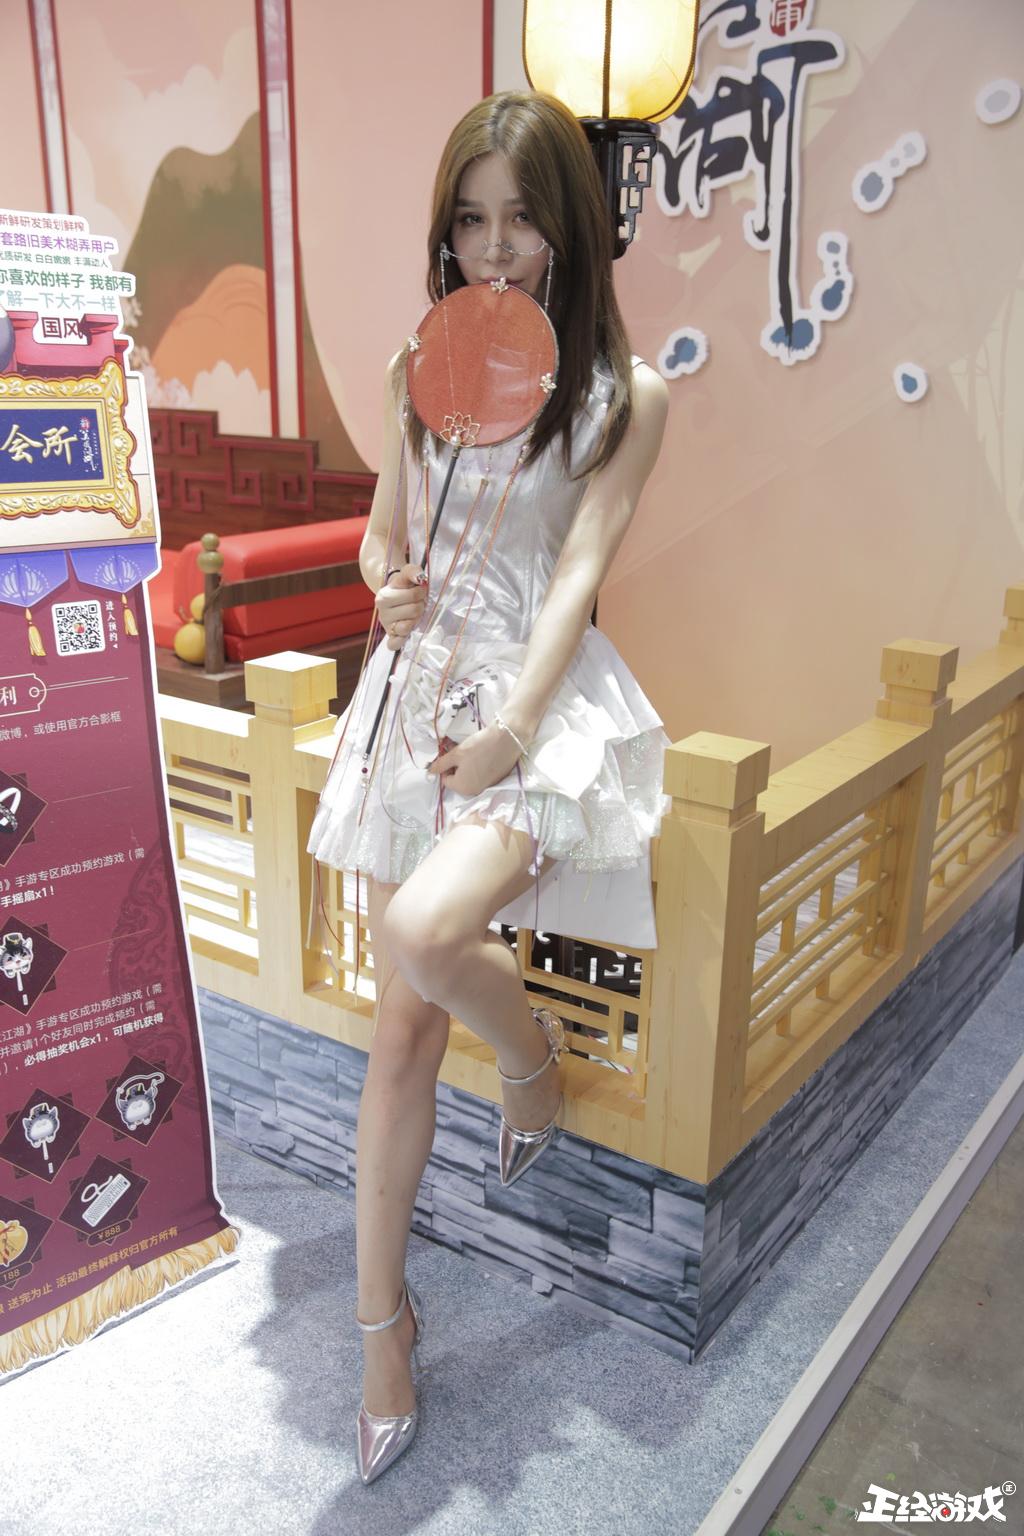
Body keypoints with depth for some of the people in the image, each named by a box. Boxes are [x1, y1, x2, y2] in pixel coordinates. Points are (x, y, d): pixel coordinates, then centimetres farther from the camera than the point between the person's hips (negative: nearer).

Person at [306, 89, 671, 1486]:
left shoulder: (627, 395, -1)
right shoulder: (418, 372, 10)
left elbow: (577, 571, -9)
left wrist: (513, 728, -20)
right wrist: (389, 585, -7)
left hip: (546, 699, -3)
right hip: (419, 691, 4)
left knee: (426, 935, -30)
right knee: (403, 1023, 3)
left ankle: (537, 1054, 8)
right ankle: (382, 1316, 20)